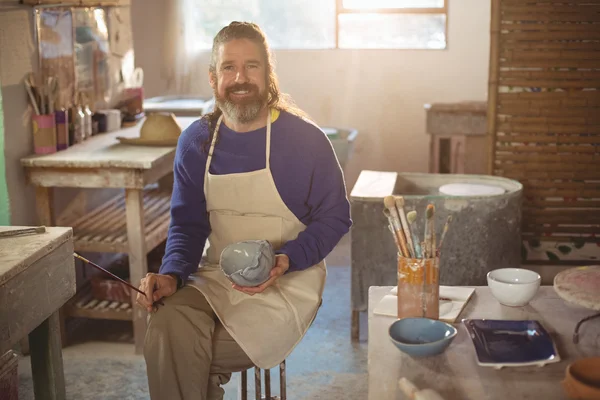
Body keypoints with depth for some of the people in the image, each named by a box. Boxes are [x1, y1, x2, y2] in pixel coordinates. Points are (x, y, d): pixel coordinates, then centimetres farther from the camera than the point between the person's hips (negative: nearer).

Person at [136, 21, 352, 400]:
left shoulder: (305, 139, -9)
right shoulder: (196, 141, 3)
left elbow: (335, 216, -2)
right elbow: (187, 224, 9)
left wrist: (286, 260, -18)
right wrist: (172, 275, -10)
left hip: (287, 282, -3)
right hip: (216, 277, 4)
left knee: (187, 356, -21)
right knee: (164, 334, -26)